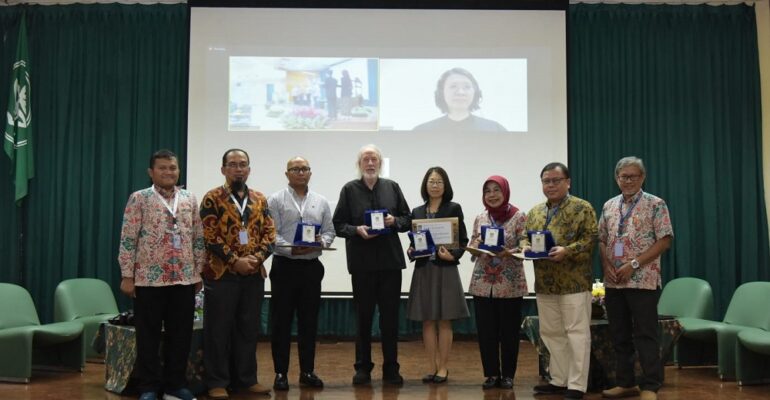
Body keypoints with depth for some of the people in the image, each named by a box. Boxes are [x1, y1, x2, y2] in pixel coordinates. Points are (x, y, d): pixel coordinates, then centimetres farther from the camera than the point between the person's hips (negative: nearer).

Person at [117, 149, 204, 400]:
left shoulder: (190, 199, 9)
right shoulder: (139, 199, -2)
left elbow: (198, 239, 12)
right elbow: (128, 240, -5)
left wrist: (198, 272, 8)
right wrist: (127, 276, -8)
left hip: (184, 278, 4)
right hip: (149, 278, -3)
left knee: (181, 334, 8)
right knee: (149, 336, 4)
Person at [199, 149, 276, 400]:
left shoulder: (259, 199, 11)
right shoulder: (212, 198, -3)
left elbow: (269, 233, 8)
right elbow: (210, 236, -10)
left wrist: (258, 257, -9)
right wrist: (235, 260, -16)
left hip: (254, 274, 4)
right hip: (221, 274, -4)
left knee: (249, 328, 10)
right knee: (219, 330, 2)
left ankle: (247, 378, 21)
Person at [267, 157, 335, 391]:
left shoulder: (321, 202, 11)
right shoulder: (276, 201, -1)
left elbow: (329, 231, 11)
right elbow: (270, 233, -8)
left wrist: (321, 242, -10)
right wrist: (291, 249, -21)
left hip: (312, 266, 3)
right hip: (285, 266, -3)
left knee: (309, 321, 8)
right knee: (282, 321, 2)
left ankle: (307, 371, 17)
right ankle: (281, 373, 11)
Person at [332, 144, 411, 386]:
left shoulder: (392, 187, 9)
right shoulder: (349, 189, 3)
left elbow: (407, 220, 11)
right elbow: (338, 225, 1)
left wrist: (394, 221, -10)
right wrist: (357, 230, -16)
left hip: (391, 260, 2)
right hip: (362, 262, -1)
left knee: (390, 317, 6)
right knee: (363, 317, 7)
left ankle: (391, 368, 16)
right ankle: (362, 368, 17)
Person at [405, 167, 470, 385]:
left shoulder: (454, 209, 0)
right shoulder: (417, 212, 9)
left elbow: (463, 240, -3)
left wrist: (452, 255, -19)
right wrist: (411, 250, -8)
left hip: (445, 270, -3)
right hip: (423, 270, 3)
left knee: (444, 321, 2)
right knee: (427, 321, 6)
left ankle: (443, 368, 11)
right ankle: (431, 367, 15)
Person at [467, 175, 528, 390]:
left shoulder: (518, 217, -4)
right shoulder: (480, 218, 9)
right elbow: (472, 247, 12)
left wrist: (508, 253, -25)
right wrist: (477, 246, -10)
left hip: (510, 284, -3)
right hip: (482, 284, 3)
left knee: (509, 331, 4)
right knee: (485, 331, 5)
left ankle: (507, 375, 18)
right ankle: (492, 374, 18)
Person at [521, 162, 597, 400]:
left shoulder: (582, 208, -3)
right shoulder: (535, 212, 16)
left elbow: (590, 238, -11)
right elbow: (525, 237, 18)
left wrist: (566, 251, -23)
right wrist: (526, 247, -4)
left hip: (573, 283, -6)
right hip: (545, 284, 7)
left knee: (576, 333, -4)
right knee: (551, 333, 12)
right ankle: (559, 381, 23)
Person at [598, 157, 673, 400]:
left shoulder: (655, 205, -3)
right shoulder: (609, 206, 12)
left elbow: (664, 241, -8)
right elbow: (602, 240, 14)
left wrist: (634, 264, -14)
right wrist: (606, 266, -4)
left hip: (643, 280, -5)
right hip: (613, 282, 5)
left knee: (645, 335, -3)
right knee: (619, 335, 10)